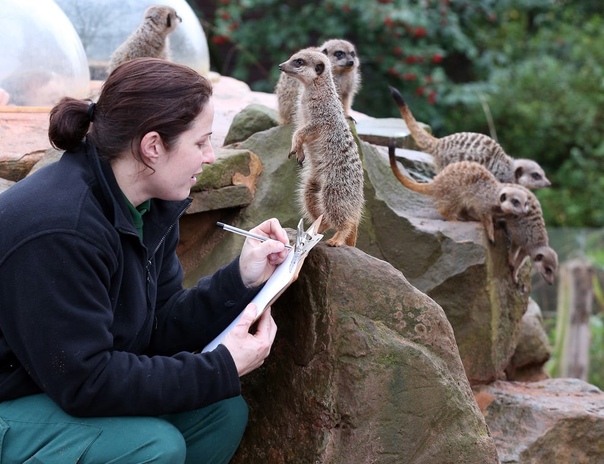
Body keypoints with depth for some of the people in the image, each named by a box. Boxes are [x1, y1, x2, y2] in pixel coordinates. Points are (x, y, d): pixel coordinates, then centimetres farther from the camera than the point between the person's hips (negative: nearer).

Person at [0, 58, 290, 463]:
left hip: (75, 387, 9)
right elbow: (83, 382, -29)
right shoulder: (57, 230, -31)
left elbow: (159, 330, 2)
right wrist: (221, 369, -25)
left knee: (225, 411, -4)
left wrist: (241, 279, -12)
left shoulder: (153, 206, -1)